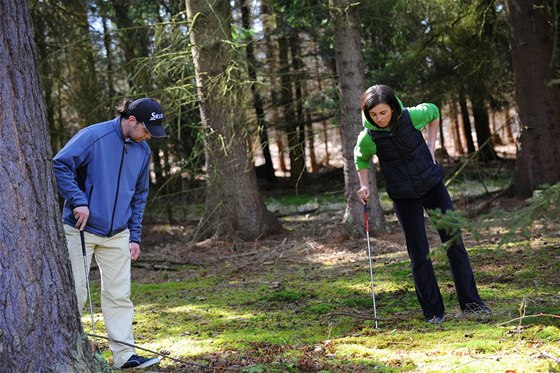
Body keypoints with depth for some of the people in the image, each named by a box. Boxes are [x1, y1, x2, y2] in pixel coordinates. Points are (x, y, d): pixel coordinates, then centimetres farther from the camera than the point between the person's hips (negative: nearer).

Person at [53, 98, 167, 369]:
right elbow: (60, 165, -15)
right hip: (81, 230, -5)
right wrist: (78, 200, -21)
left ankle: (124, 354, 6)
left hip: (117, 234, 5)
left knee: (119, 294, 2)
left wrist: (134, 237, 11)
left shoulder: (143, 151, 6)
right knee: (75, 292, 1)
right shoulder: (93, 136, -13)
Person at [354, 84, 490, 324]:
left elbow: (433, 112, 7)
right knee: (419, 253, -2)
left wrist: (431, 146, 0)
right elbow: (361, 159, 6)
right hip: (404, 197, -1)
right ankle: (433, 311, 9)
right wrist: (364, 186, -6)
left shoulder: (411, 116, -17)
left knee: (454, 241, 2)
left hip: (432, 185, 1)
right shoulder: (368, 138, -17)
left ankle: (470, 302, 12)